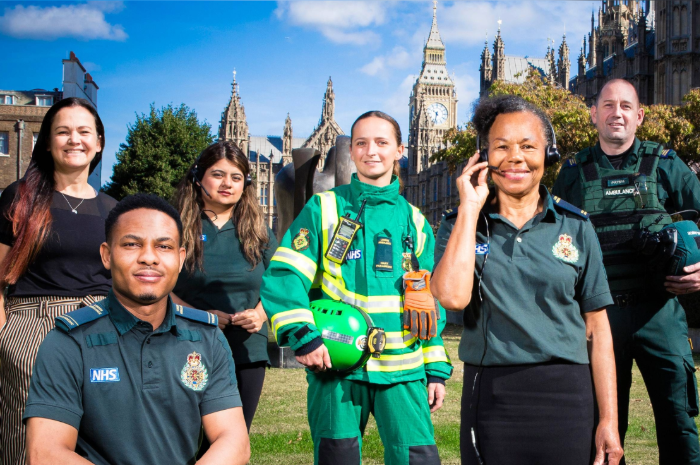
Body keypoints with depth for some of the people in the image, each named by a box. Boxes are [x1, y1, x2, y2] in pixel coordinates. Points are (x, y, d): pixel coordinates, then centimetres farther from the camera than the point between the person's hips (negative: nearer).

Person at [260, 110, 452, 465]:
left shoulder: (415, 222, 13)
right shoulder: (323, 209, 4)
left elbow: (429, 303, 16)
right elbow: (283, 276, -5)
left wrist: (437, 368, 11)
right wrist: (301, 335, -17)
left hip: (402, 371, 2)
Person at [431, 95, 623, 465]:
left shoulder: (576, 228, 5)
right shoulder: (460, 225, 3)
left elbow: (597, 327, 5)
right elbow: (452, 295, -17)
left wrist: (609, 419, 2)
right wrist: (470, 207, -10)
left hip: (564, 394, 1)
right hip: (489, 393, 0)